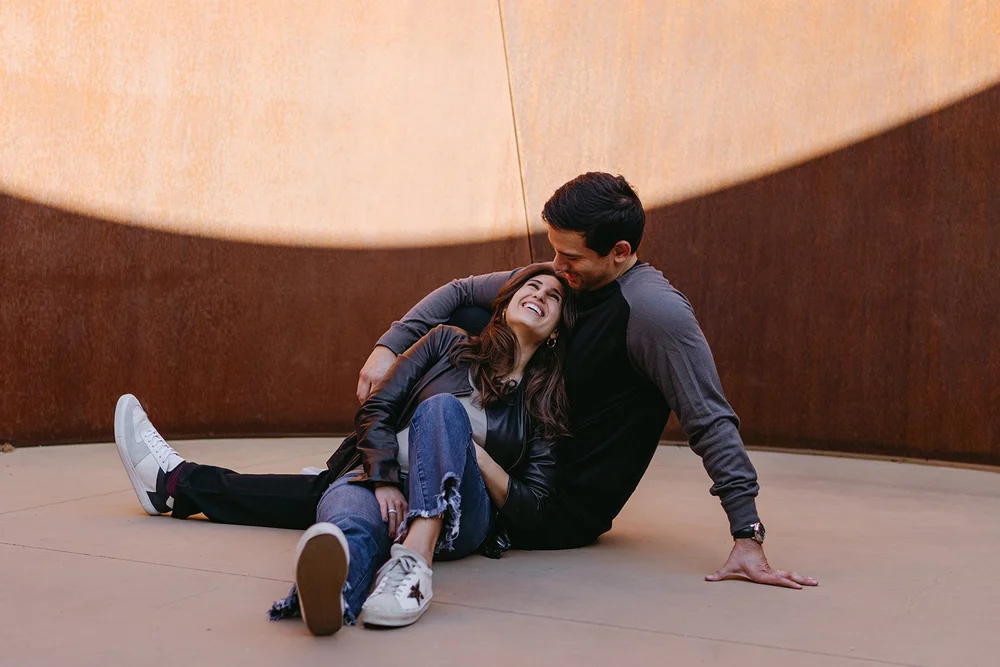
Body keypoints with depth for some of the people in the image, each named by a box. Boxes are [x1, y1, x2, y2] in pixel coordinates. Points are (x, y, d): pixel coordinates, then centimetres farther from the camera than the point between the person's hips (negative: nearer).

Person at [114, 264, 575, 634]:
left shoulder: (546, 404, 11)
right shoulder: (449, 344, 14)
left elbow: (529, 509, 5)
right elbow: (375, 411, 6)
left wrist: (474, 453, -9)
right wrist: (384, 481, -11)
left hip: (457, 519, -3)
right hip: (382, 482, 3)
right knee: (345, 505, -31)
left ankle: (415, 560, -52)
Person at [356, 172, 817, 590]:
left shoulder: (655, 310, -25)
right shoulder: (565, 280, 0)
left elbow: (711, 422, -25)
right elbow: (462, 292, 7)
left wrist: (748, 538, -30)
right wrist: (389, 346, -8)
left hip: (566, 514, -8)